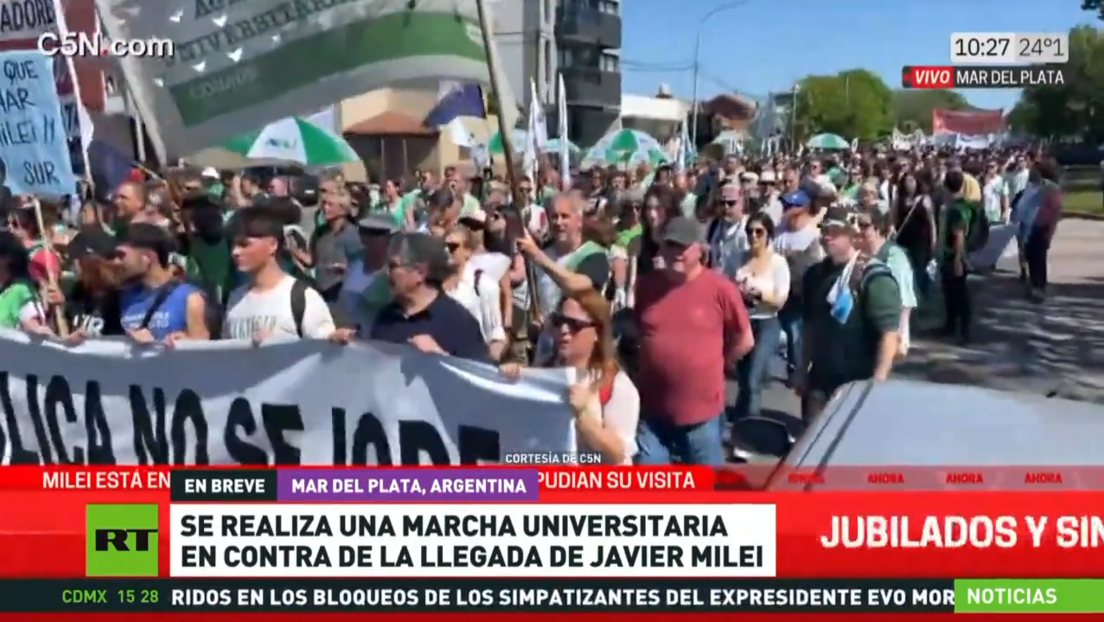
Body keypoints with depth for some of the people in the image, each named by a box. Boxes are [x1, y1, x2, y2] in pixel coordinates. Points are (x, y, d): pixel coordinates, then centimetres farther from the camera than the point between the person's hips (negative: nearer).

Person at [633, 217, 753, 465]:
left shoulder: (720, 288, -11)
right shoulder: (646, 285, 1)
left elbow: (745, 341, 0)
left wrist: (710, 366, 5)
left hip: (701, 410, -3)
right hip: (651, 407, 3)